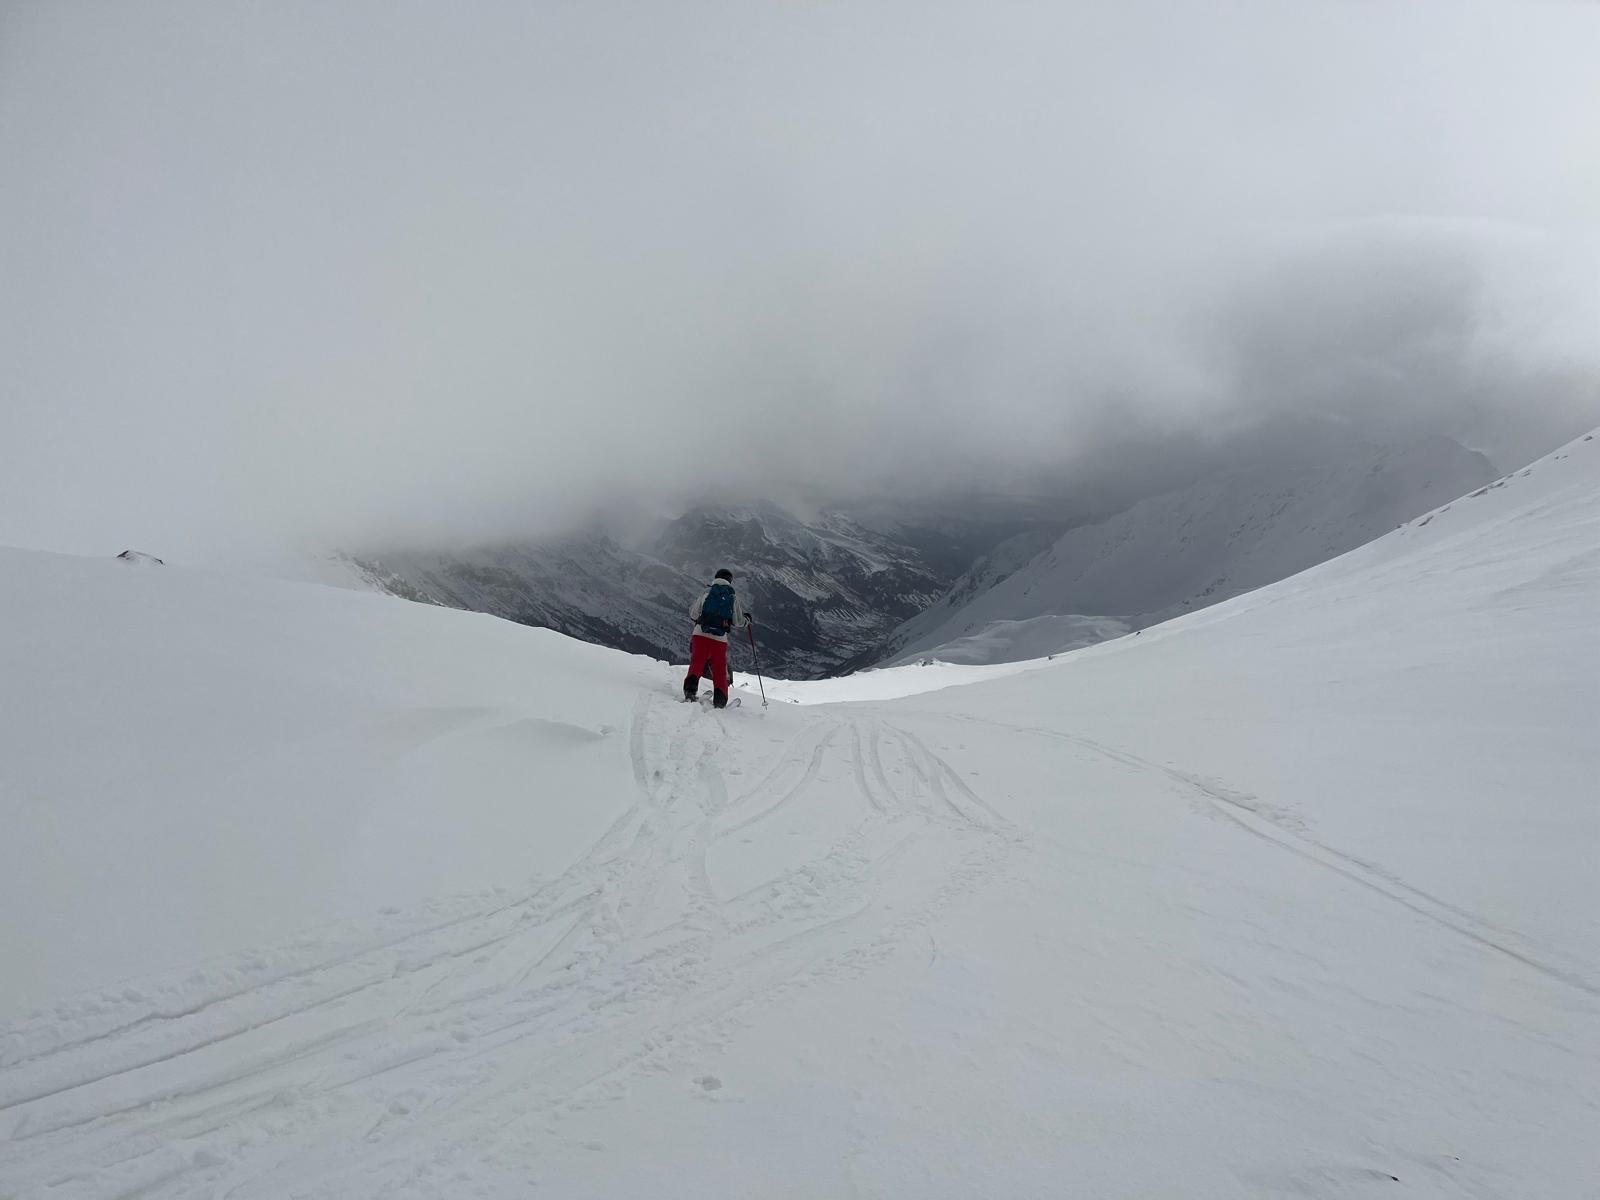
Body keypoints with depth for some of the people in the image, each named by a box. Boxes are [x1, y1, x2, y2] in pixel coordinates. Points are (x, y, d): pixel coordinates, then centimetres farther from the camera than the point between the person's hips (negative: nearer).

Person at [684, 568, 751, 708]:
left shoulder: (707, 592, 7)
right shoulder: (733, 597, 8)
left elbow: (693, 614, 6)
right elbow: (738, 621, 10)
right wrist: (746, 619, 32)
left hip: (701, 633, 0)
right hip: (720, 638, 0)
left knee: (697, 663, 5)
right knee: (720, 669, 10)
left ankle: (690, 688, -17)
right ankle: (720, 700, 5)